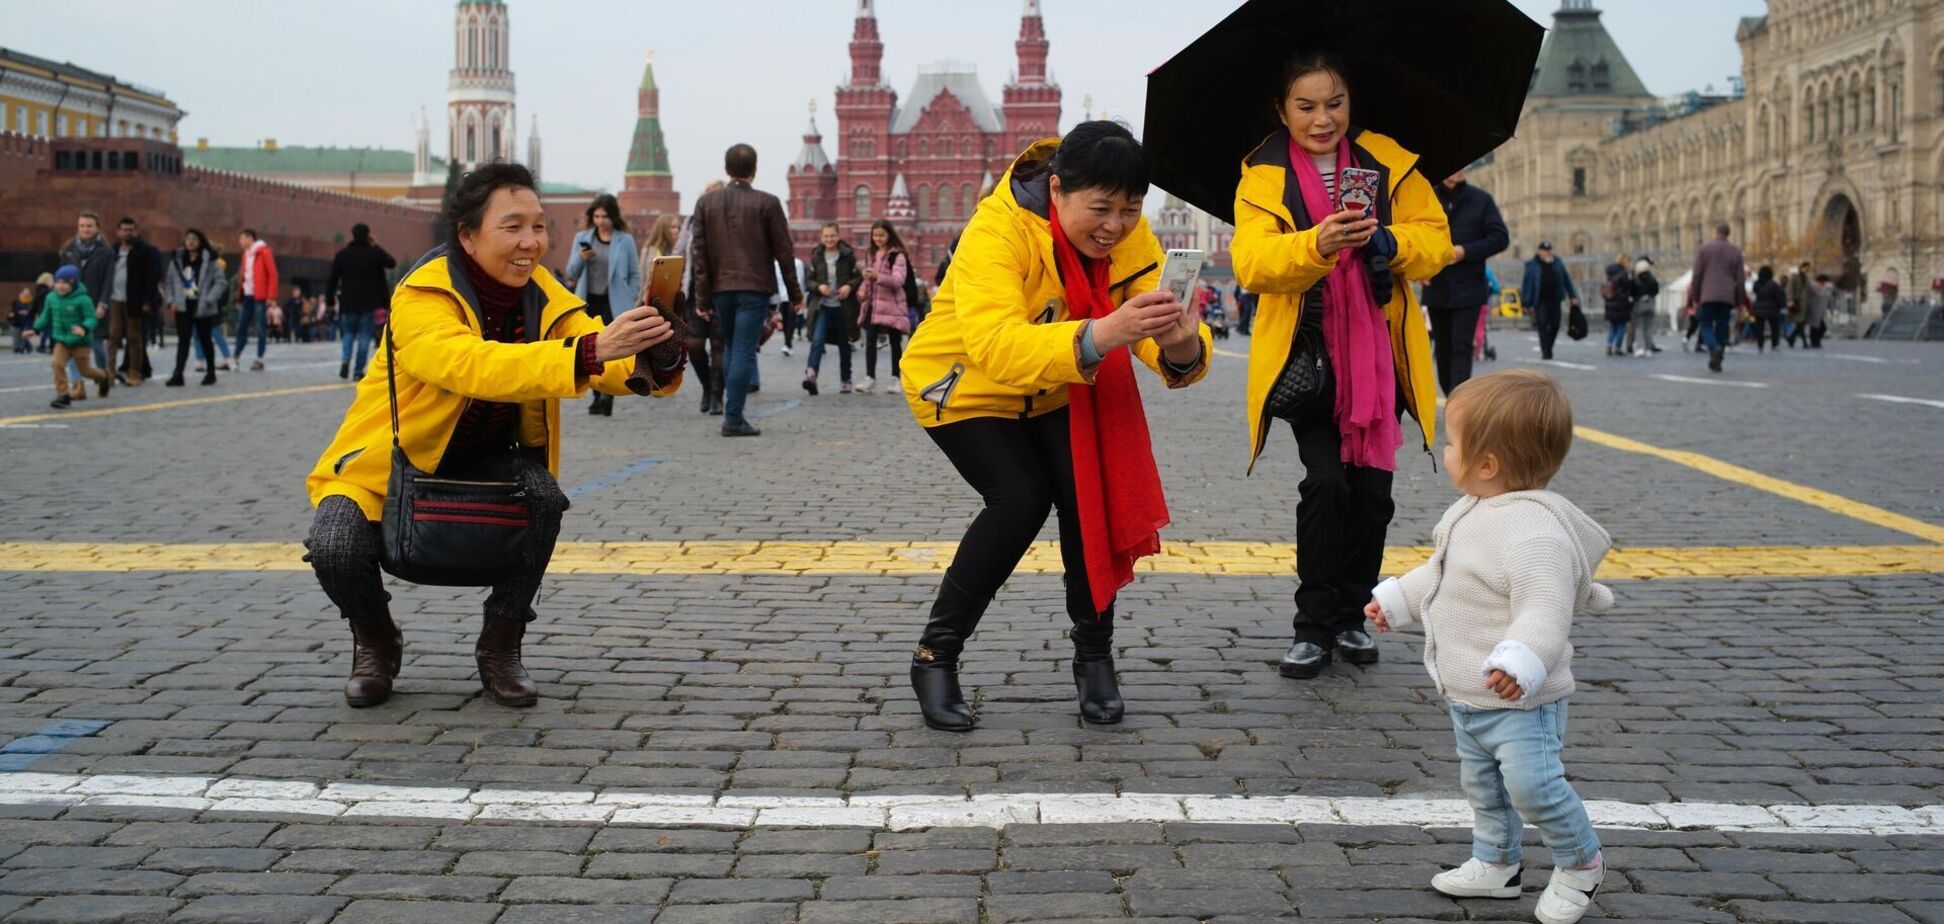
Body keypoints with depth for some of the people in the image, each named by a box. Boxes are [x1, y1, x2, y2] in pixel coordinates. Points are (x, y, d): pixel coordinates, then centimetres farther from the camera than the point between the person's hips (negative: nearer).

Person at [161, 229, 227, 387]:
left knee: (205, 340, 10)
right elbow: (168, 281, 11)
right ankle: (177, 374, -11)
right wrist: (170, 300, -1)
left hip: (203, 308, -2)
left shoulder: (209, 260, -5)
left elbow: (221, 281, -7)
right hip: (183, 307, 2)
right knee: (183, 340, -5)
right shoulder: (177, 260, 6)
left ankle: (211, 372, 25)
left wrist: (209, 300, -14)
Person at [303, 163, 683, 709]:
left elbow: (606, 367, -21)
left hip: (482, 460, 4)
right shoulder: (421, 298, -27)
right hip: (388, 461, -4)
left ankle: (500, 648, -4)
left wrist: (655, 362, -45)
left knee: (543, 494, -27)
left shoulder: (541, 293, -9)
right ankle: (375, 642, 7)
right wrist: (589, 351, -58)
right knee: (335, 548, -29)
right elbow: (474, 366, -47)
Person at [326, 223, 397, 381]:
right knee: (364, 335, 5)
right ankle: (359, 369, 1)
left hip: (348, 303, 2)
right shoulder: (374, 253, -5)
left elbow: (332, 279, 1)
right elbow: (392, 263, 11)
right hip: (368, 303, -2)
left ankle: (345, 360, -10)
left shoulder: (342, 254, 2)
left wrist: (330, 299, 8)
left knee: (348, 333, 15)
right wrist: (376, 247, 14)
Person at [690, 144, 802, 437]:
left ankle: (732, 410, 19)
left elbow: (700, 251, 3)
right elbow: (783, 251, -3)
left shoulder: (706, 202, 5)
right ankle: (733, 417, -7)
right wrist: (794, 292, 5)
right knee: (744, 351, -4)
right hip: (755, 287, -4)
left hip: (720, 288, 4)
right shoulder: (767, 203, -4)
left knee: (731, 349, 17)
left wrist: (702, 293, 6)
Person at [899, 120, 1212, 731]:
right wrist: (1104, 334, -62)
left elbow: (1155, 337, -26)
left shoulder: (1132, 239, -17)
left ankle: (1094, 656, 4)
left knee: (1089, 493, -15)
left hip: (1056, 393, 5)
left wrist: (1182, 345, -51)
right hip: (963, 387, -4)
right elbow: (996, 346, -49)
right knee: (1020, 499, -21)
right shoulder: (998, 232, -34)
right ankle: (935, 655, -4)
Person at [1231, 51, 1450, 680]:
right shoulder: (1263, 178, -1)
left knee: (1372, 487, 3)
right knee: (1327, 482, -14)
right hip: (1305, 355, -2)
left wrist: (1390, 243, -21)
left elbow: (1435, 238, 1)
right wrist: (1317, 244, -35)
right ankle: (1314, 627, -2)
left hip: (1378, 355, 3)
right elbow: (1251, 261, -17)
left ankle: (1352, 617, 21)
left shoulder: (1388, 162, 6)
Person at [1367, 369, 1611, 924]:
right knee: (1481, 784, 20)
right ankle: (1496, 863, 36)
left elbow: (1545, 611, -36)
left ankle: (1580, 862, 14)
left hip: (1519, 698, -10)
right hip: (1466, 693, 10)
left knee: (1531, 784, -10)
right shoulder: (1472, 513, 5)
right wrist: (1397, 600, 25)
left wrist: (1519, 664, -47)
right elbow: (1439, 573, 21)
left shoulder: (1535, 533, -28)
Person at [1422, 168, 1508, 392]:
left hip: (1468, 289, -2)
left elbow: (1501, 238, 0)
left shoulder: (1481, 200, 2)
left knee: (1461, 347, -11)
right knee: (1443, 348, 11)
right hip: (1436, 288, 2)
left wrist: (1465, 251, -14)